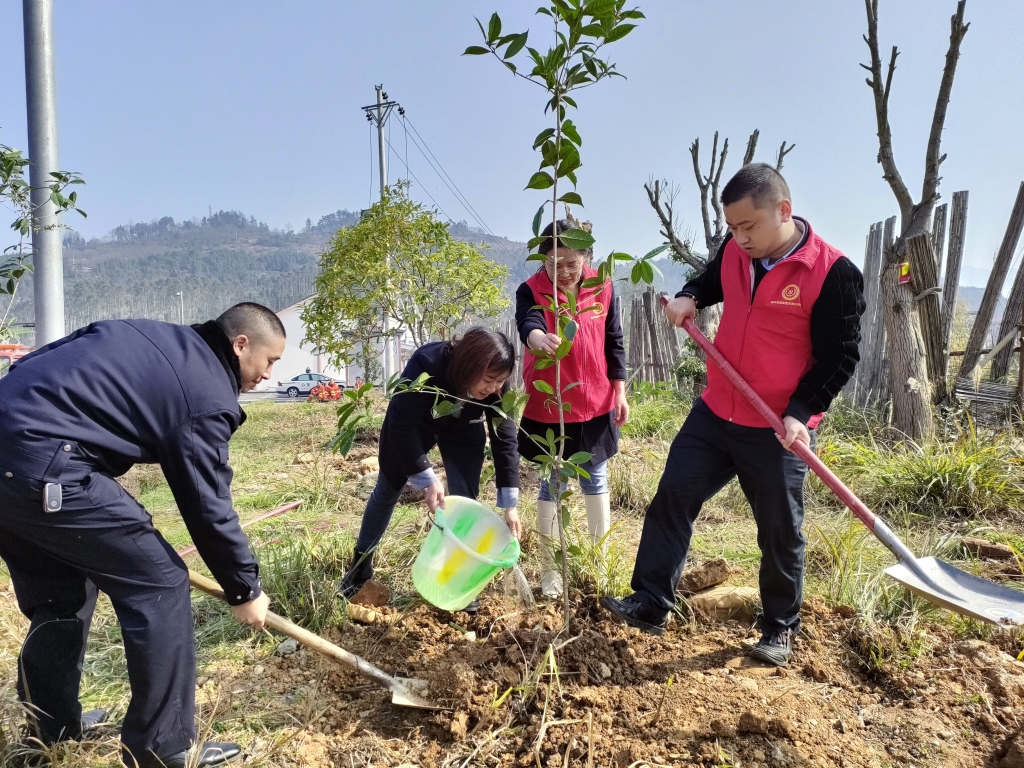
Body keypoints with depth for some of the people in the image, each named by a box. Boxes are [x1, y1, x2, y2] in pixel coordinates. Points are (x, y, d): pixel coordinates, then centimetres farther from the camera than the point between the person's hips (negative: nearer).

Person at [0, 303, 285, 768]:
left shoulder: (153, 338, 18)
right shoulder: (207, 394, -7)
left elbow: (38, 363, 23)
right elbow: (208, 507, -5)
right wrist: (244, 590, 7)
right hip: (42, 467, -10)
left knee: (60, 592, 24)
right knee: (158, 583, 0)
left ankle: (54, 723, 40)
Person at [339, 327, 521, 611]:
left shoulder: (496, 385, -30)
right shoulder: (425, 365, -42)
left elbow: (504, 437, -23)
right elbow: (402, 424, -35)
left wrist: (510, 503, -25)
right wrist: (427, 479, -38)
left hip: (463, 429, 2)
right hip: (410, 424, -2)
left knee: (465, 498, -8)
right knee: (387, 490, 8)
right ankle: (361, 566, 27)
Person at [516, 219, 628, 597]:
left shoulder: (602, 289, -1)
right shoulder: (531, 291, -10)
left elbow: (614, 342, 5)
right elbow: (527, 323, -32)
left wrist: (619, 391, 3)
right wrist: (539, 338, -55)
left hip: (596, 404, 3)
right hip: (548, 406, -2)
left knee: (595, 480, 14)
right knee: (552, 483, 7)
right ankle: (550, 568, 21)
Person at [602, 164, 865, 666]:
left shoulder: (833, 273, -16)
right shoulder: (736, 250, 0)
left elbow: (839, 356, -12)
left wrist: (800, 413, -21)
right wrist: (690, 297, 0)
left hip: (778, 432, -5)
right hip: (715, 414, 5)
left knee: (780, 533, 9)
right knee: (672, 498, 3)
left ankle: (780, 629, 31)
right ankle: (650, 603, 16)